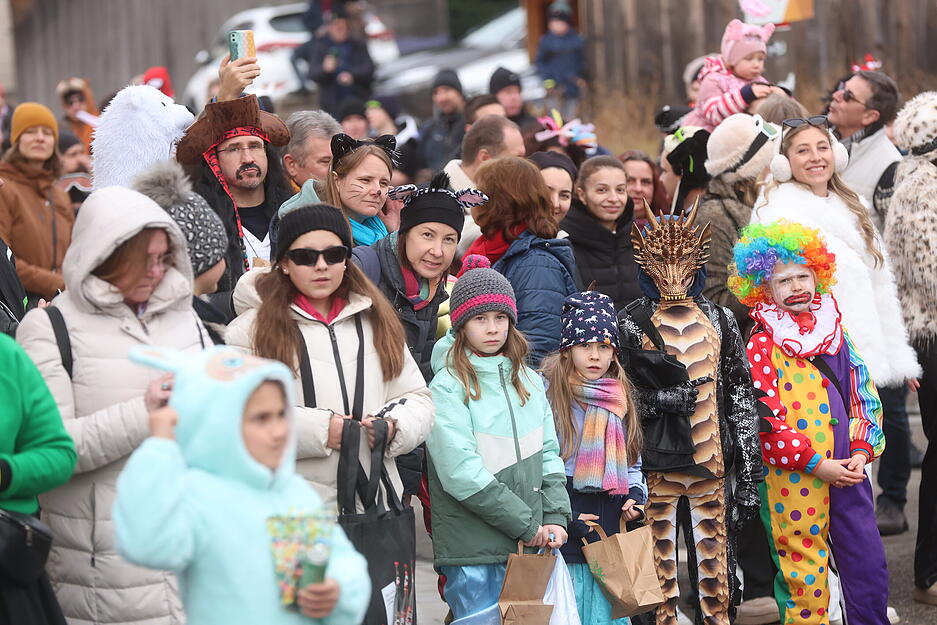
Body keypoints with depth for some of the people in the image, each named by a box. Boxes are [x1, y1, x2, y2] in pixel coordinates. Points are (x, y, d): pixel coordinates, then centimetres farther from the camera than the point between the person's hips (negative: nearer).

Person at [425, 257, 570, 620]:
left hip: (531, 548, 6)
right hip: (472, 551, -6)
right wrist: (526, 525, -13)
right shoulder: (448, 386, -7)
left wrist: (556, 518, -2)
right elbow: (462, 474, -15)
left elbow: (548, 454, 14)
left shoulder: (527, 381, 13)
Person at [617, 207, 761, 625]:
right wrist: (661, 399, -17)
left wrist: (749, 477, 5)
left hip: (712, 465, 2)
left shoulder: (718, 321, 10)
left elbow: (742, 398, 10)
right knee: (659, 568, -3)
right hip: (655, 465, -2)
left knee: (715, 568, 3)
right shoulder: (631, 323, 3)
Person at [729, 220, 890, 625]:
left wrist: (861, 451, -1)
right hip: (793, 478, -5)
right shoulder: (761, 346, -5)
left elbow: (864, 395, 14)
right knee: (805, 574, 1)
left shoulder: (836, 333, 11)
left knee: (868, 566, 6)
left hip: (847, 470, 5)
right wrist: (816, 464, -14)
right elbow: (763, 419, -11)